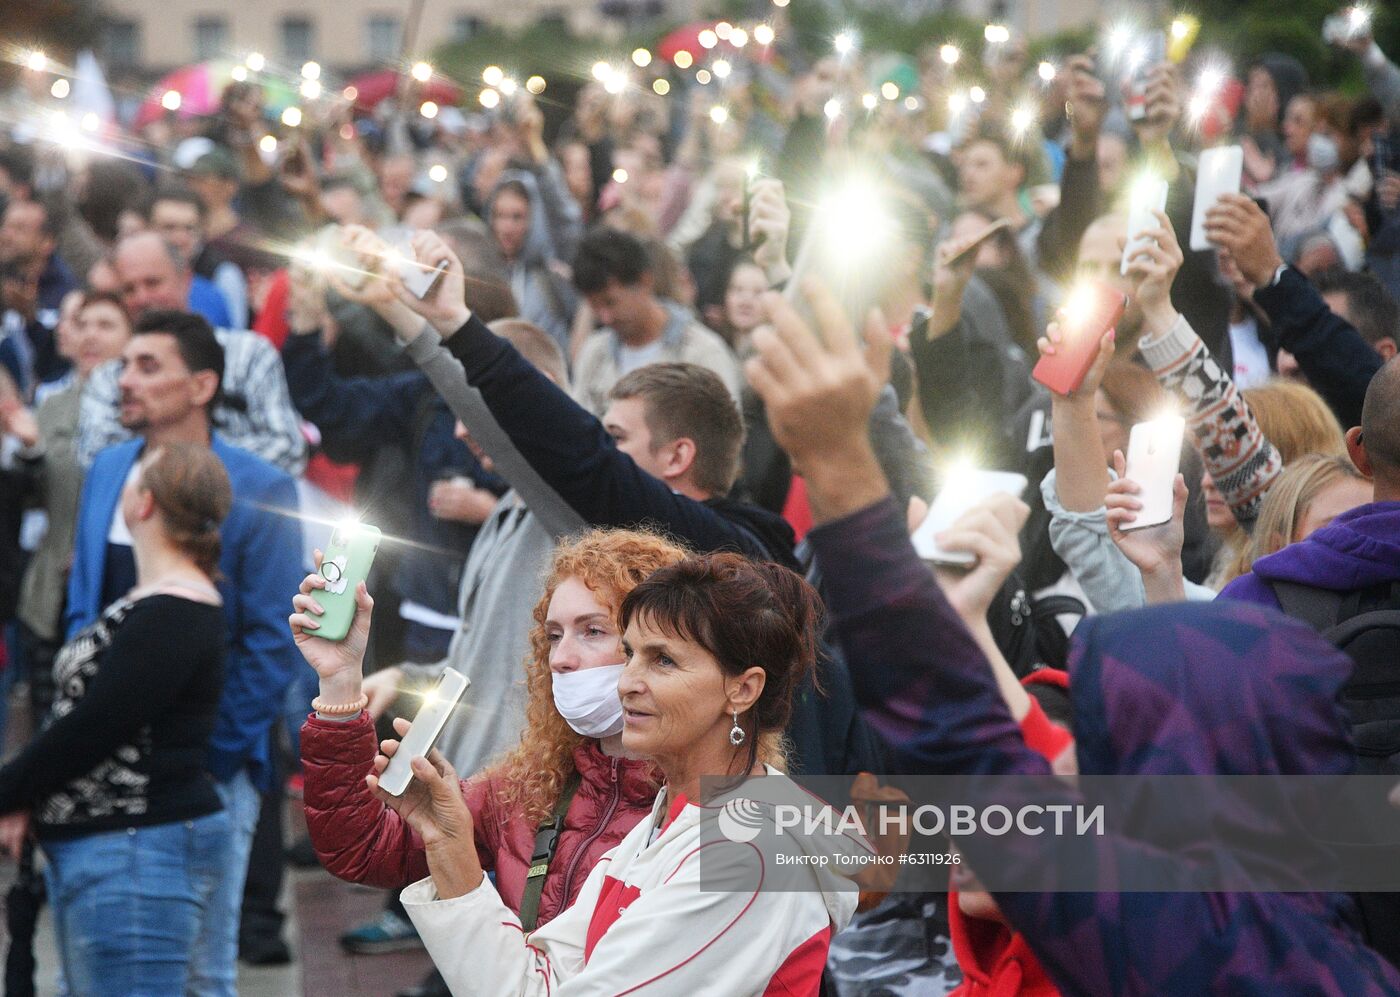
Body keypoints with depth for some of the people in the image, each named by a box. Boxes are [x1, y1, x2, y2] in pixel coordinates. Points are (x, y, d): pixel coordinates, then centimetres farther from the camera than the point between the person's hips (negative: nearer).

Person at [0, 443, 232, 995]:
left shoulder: (172, 615, -17)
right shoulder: (146, 600, 14)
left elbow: (91, 727, -18)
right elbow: (77, 713, 12)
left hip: (142, 851, -10)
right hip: (94, 846, 10)